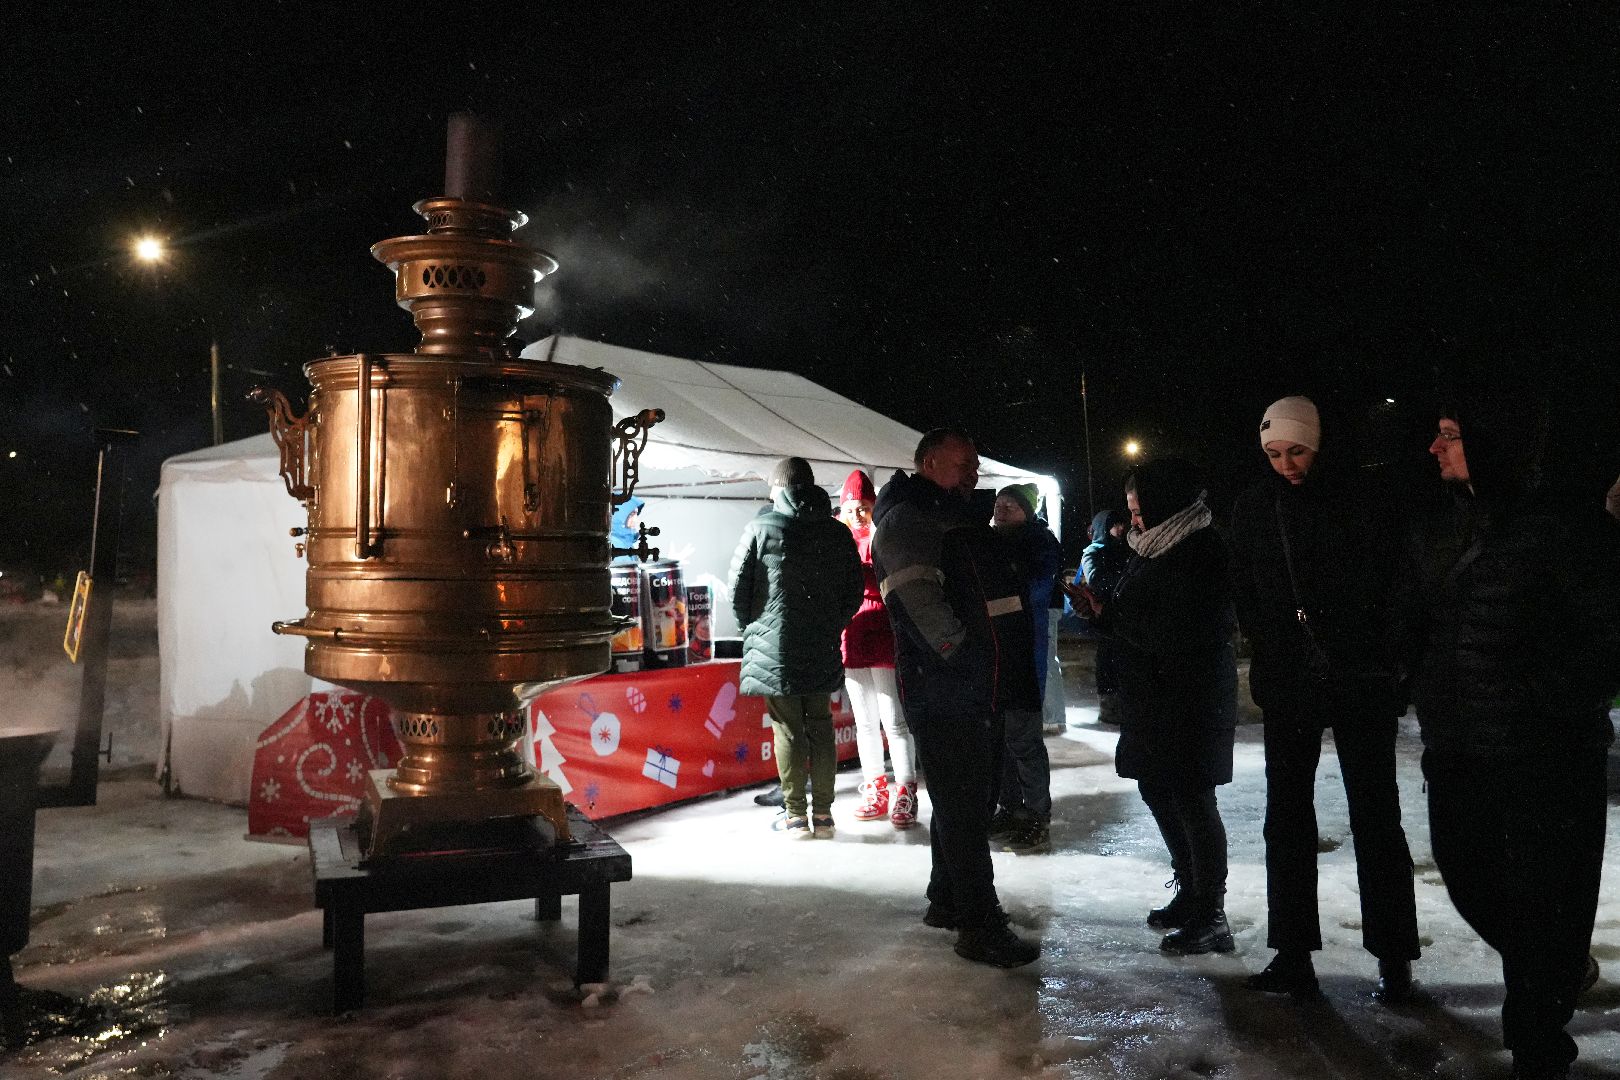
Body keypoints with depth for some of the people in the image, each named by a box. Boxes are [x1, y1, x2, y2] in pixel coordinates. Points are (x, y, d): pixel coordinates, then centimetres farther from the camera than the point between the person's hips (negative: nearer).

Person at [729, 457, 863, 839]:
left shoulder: (760, 528, -6)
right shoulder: (838, 532, 5)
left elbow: (738, 589, -3)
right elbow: (854, 592, 7)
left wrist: (751, 627, 12)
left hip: (774, 648, -3)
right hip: (823, 649, 3)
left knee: (788, 728, 4)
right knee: (820, 725, 12)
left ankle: (795, 815, 7)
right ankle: (823, 813, 15)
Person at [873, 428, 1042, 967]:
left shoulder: (958, 521, 22)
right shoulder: (904, 520, -9)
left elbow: (995, 596, 28)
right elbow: (919, 599, -23)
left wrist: (1005, 671, 19)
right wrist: (963, 655, -24)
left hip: (980, 690, 10)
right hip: (943, 693, -10)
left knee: (967, 800, 17)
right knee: (963, 806, -6)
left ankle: (947, 900, 30)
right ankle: (979, 925, 1)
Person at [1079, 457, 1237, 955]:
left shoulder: (1201, 552, -17)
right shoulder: (1156, 548, 12)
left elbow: (1173, 633, -22)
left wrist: (1109, 615, -14)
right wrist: (1102, 610, -3)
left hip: (1192, 697, -9)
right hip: (1152, 695, 9)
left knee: (1192, 800, -2)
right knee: (1157, 790, 15)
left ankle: (1211, 918, 9)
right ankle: (1190, 895, 31)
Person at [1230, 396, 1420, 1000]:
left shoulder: (1357, 498, -5)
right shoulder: (1253, 508, 5)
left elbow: (1389, 585, -3)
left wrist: (1385, 665, -7)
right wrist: (1268, 659, 7)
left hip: (1360, 680, -3)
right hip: (1288, 684, 4)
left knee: (1374, 816, 3)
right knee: (1286, 817, 7)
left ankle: (1394, 957, 14)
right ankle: (1292, 955, 16)